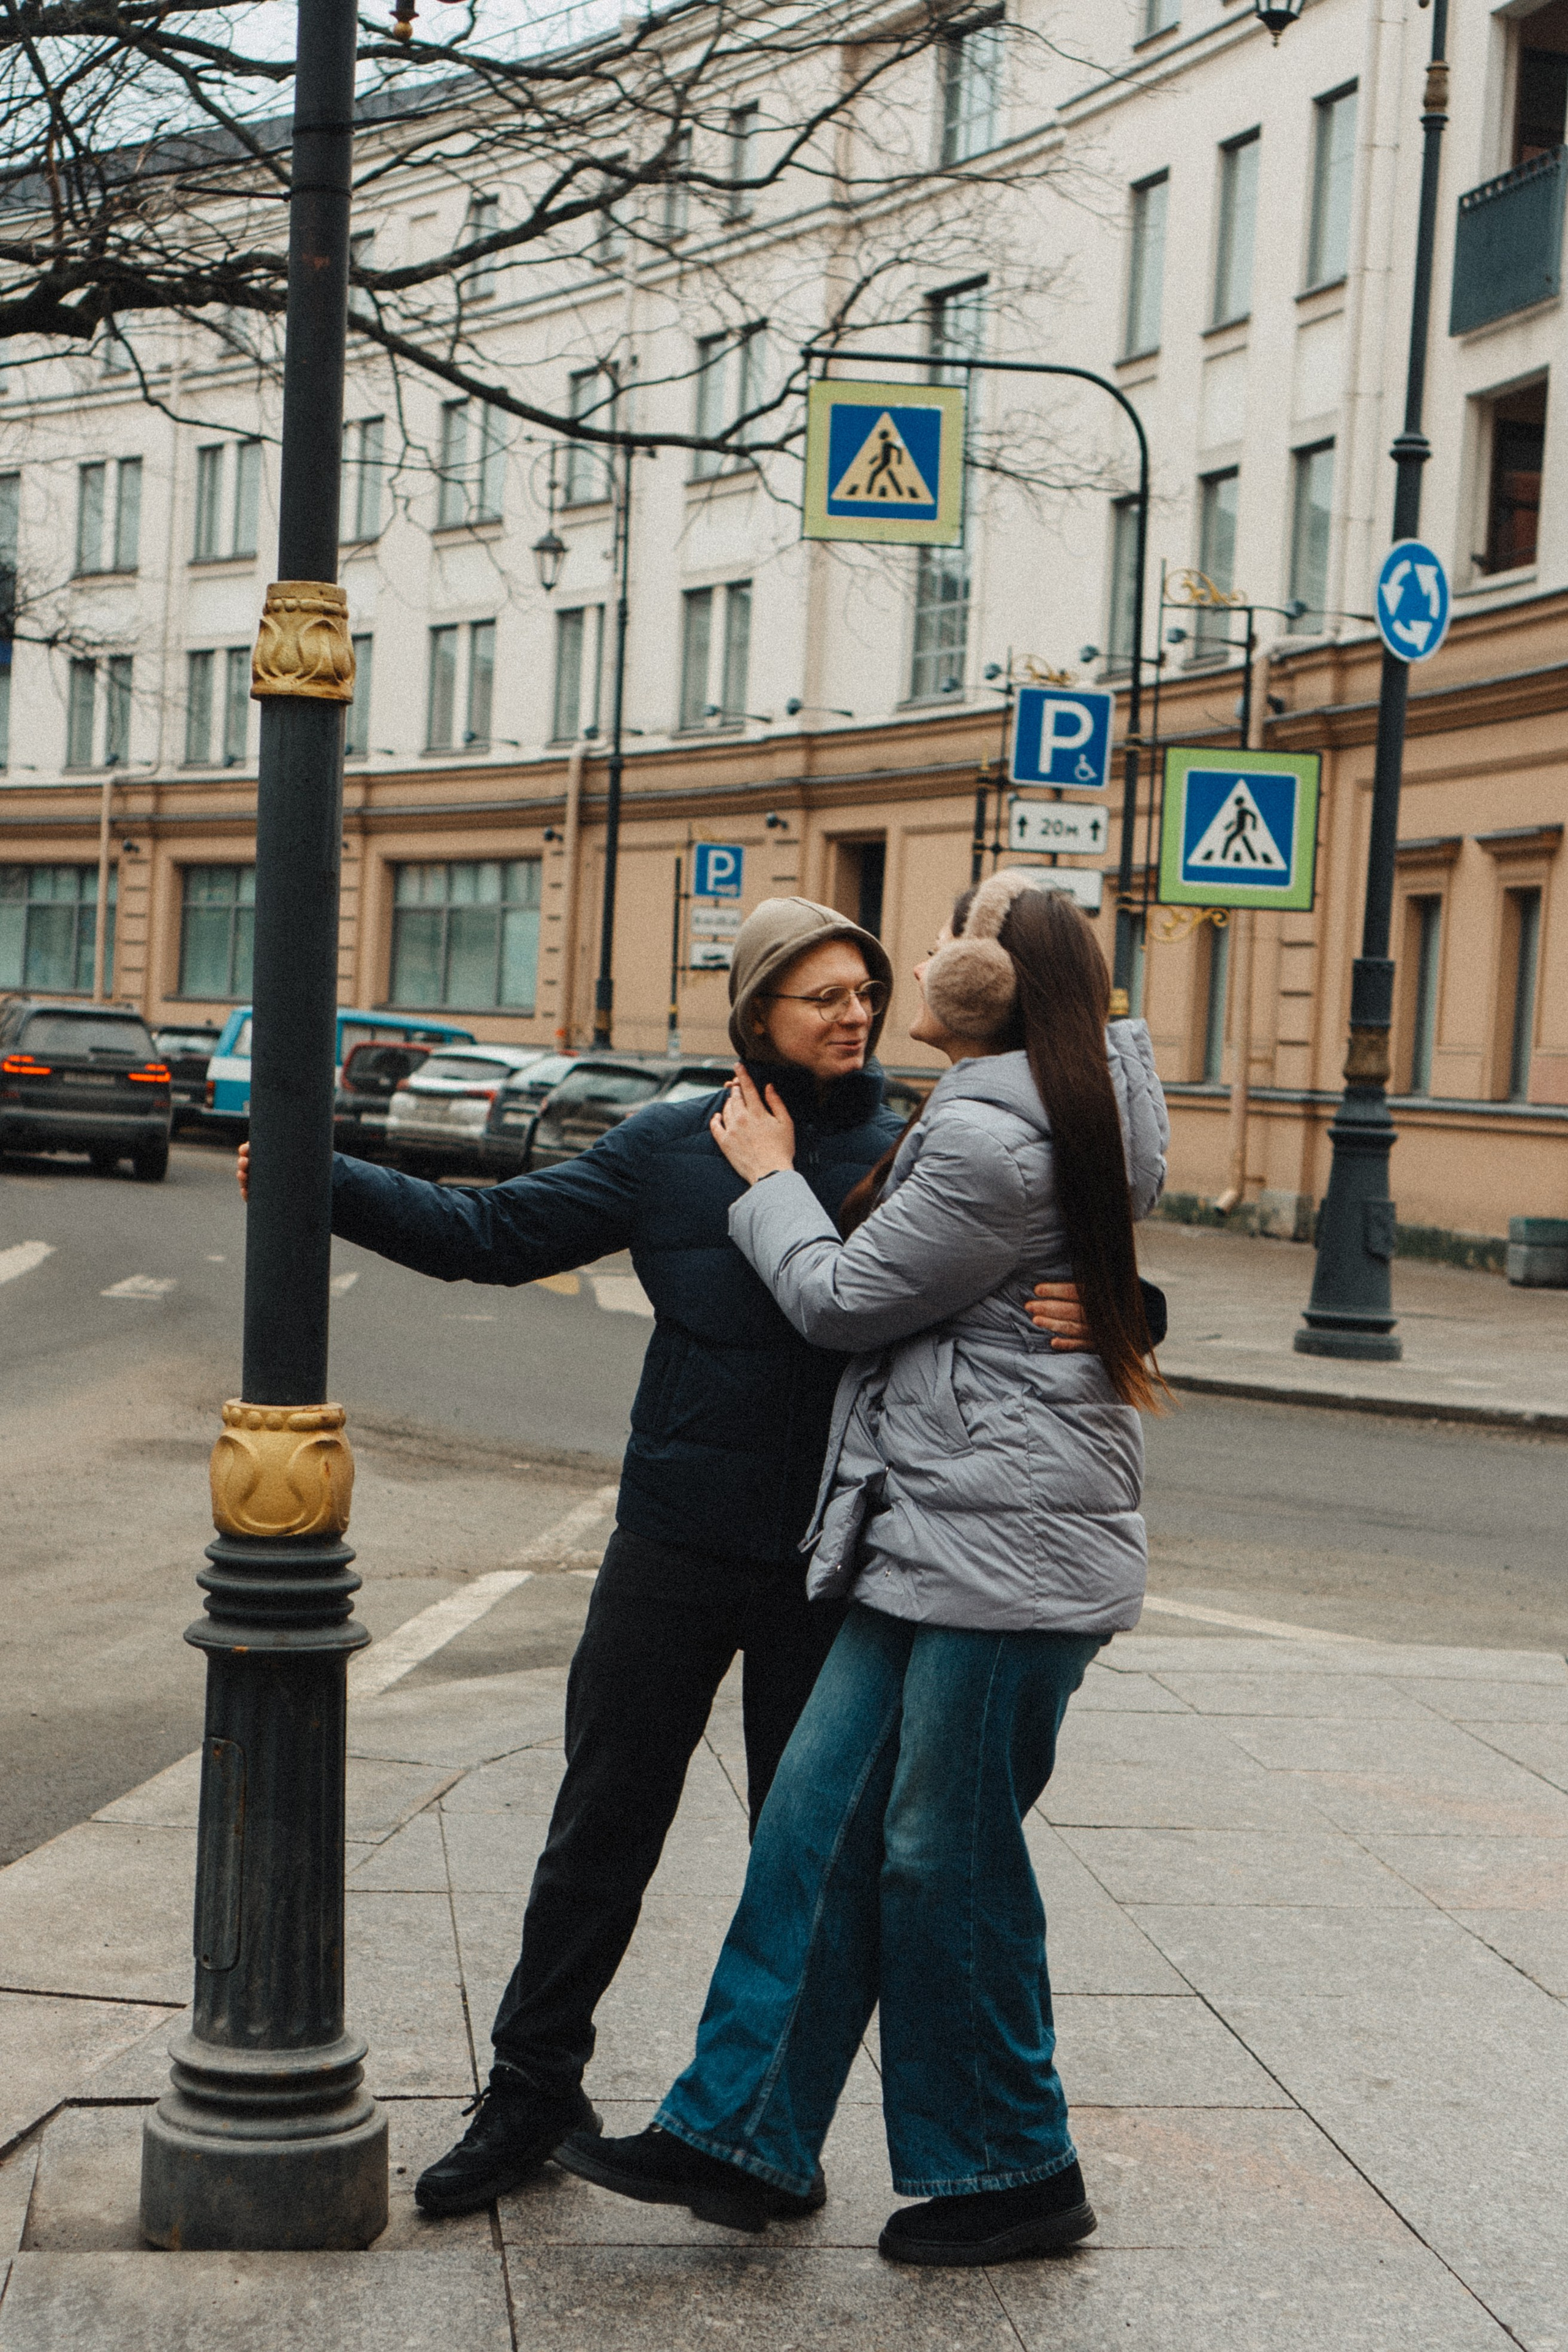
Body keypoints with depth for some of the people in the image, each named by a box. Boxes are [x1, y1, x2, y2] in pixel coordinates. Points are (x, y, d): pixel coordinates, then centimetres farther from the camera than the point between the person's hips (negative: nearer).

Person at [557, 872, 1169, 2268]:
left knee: (947, 1857, 0)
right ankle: (740, 2136, 14)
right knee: (821, 1817, 9)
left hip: (1008, 1546, -10)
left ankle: (1018, 2176, 16)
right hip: (934, 1539, 10)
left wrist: (769, 1179, 6)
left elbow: (843, 1299, -9)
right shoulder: (1072, 1113, 14)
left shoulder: (991, 1145, -18)